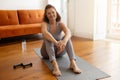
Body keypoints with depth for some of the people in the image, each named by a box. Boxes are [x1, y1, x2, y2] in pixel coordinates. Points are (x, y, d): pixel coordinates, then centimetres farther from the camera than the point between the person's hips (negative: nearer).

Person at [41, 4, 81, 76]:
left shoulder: (60, 24, -9)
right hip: (47, 52, -2)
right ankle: (54, 64, -52)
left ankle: (73, 63, -41)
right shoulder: (45, 24, -14)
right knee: (48, 37, -32)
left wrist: (64, 41, -55)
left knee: (66, 37, -26)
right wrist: (56, 43, -56)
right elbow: (45, 33, -39)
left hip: (60, 51, 2)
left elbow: (68, 32, -32)